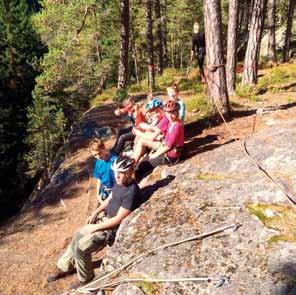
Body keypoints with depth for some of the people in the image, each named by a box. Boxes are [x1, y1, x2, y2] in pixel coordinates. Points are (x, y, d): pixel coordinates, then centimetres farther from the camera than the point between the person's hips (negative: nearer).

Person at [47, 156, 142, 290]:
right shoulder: (119, 182, 0)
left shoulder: (131, 192, -29)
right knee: (78, 235, 12)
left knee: (81, 247, -13)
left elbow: (118, 219, -26)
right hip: (106, 220, 10)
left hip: (114, 228, -9)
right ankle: (64, 267, 30)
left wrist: (96, 227, -17)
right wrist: (95, 213, 4)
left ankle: (85, 278, 13)